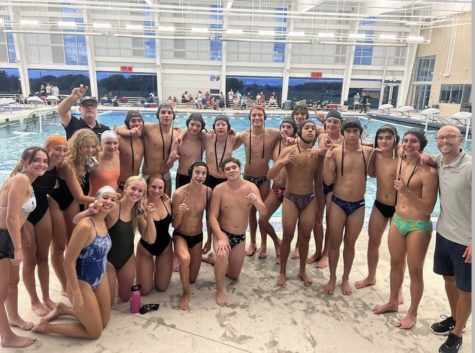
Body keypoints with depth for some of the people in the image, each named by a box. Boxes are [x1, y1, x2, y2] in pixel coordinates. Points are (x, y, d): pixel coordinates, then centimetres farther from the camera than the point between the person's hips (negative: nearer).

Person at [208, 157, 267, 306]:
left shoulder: (251, 187, -10)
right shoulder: (219, 189, -16)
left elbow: (264, 213, -16)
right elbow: (212, 217, -17)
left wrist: (256, 202, -38)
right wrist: (220, 238, -31)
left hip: (241, 237, 4)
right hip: (222, 233, -3)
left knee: (234, 275, 15)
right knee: (222, 255, -37)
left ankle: (216, 261, 45)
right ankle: (220, 291, -13)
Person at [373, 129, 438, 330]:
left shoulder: (428, 172, -20)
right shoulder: (400, 161, 0)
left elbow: (428, 208, -21)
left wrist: (406, 192, -31)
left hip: (418, 226, -6)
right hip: (397, 221, 6)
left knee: (415, 271, 9)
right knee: (396, 264, 21)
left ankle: (412, 313, 29)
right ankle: (393, 302, 41)